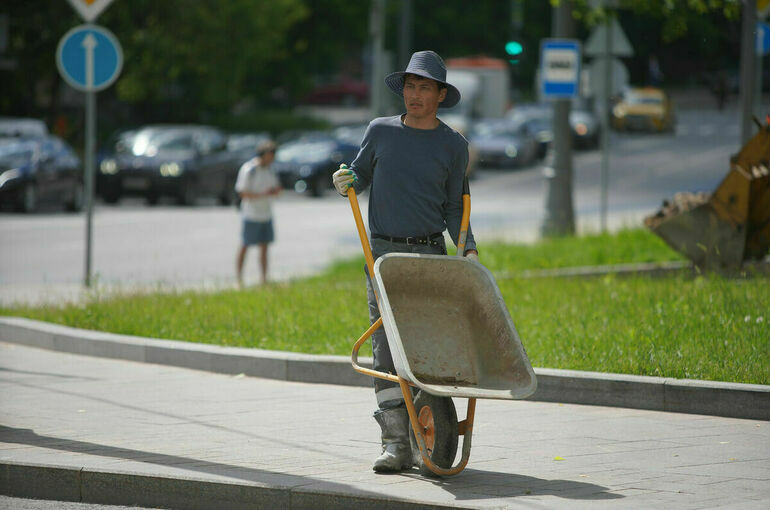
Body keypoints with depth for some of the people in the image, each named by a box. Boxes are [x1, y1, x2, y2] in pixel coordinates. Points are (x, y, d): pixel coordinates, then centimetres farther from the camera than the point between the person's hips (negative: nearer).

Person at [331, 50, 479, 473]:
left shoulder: (453, 145, 7)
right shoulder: (381, 132, 8)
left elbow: (453, 208, 11)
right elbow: (360, 176, 20)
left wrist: (468, 248, -3)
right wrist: (346, 181, -2)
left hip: (430, 255, 0)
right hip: (383, 253, 0)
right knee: (387, 349, -7)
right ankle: (396, 443, -11)